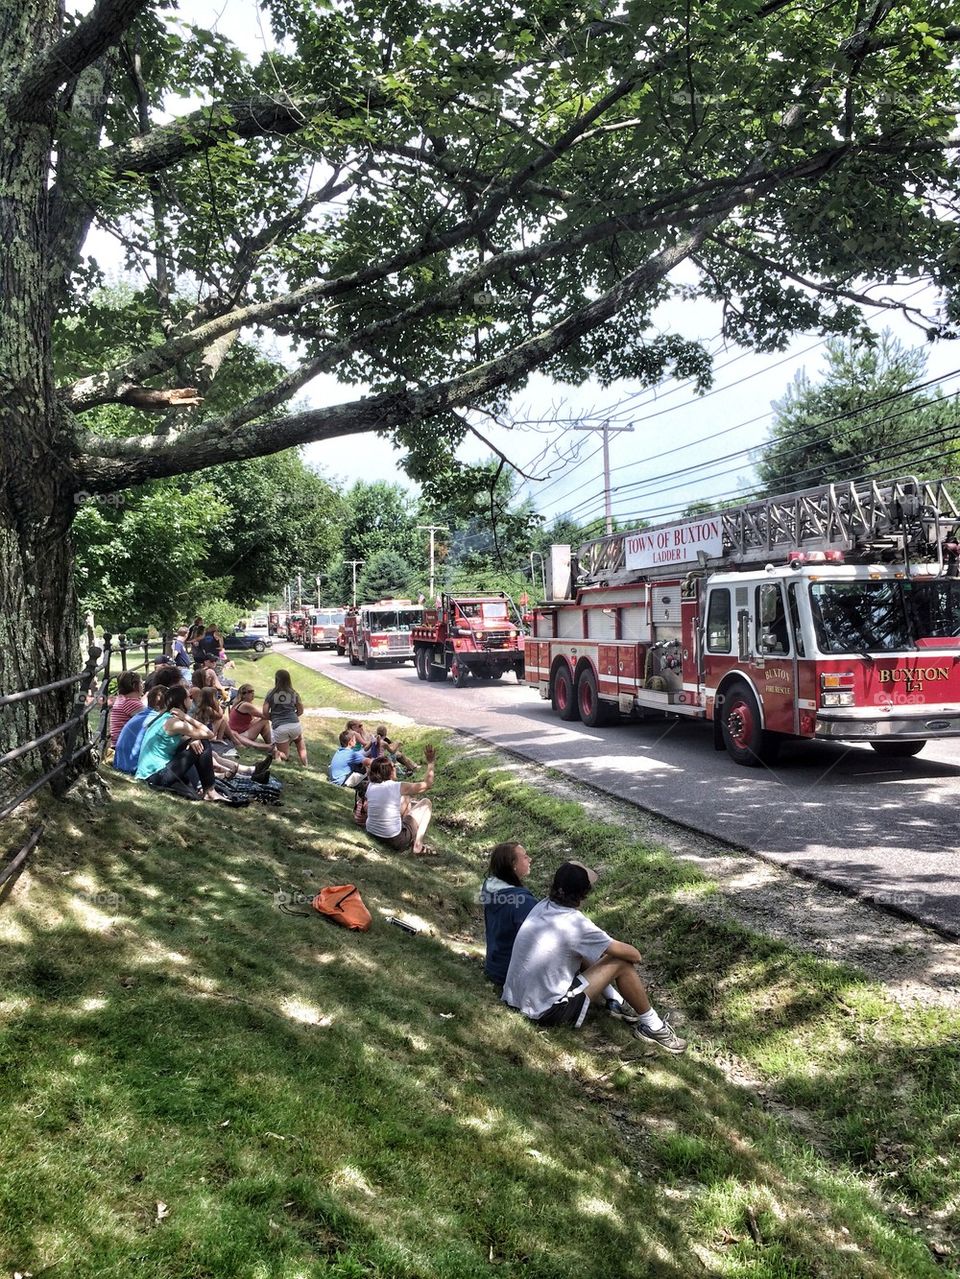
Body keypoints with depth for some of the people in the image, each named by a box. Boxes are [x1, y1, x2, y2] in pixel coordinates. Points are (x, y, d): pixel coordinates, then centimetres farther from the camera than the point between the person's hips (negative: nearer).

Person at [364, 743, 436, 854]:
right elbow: (427, 784, -5)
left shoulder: (370, 786, -3)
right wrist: (430, 762, 6)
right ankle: (417, 846, 5)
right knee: (426, 803, 12)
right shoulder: (399, 787, -17)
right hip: (395, 840, -6)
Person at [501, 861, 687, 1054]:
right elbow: (631, 954, -11)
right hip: (547, 1013, -8)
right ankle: (651, 1026, 12)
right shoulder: (575, 924, -21)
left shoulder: (541, 907, 0)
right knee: (622, 963, -4)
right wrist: (636, 955, 11)